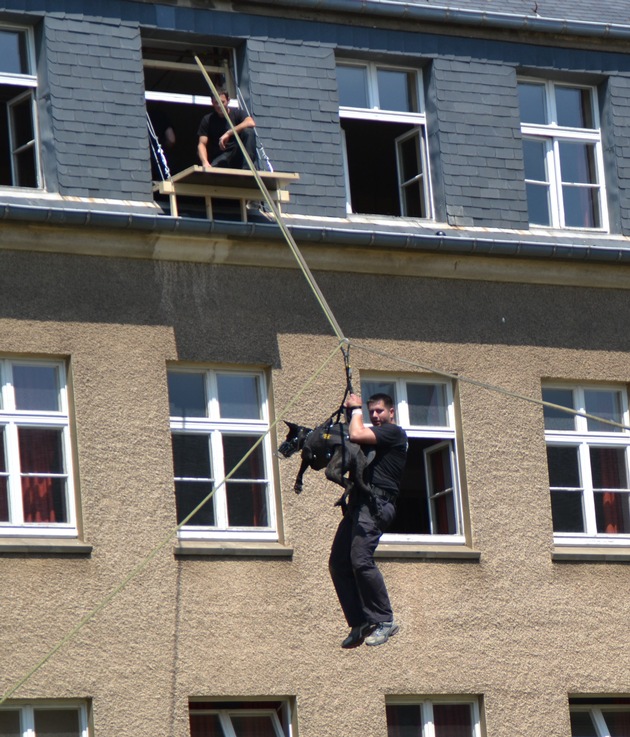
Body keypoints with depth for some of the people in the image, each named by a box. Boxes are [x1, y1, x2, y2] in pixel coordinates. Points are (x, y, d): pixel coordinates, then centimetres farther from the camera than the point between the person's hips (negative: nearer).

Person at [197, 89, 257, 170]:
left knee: (248, 132, -26)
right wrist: (205, 162, -27)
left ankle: (246, 169, -29)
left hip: (237, 155, 2)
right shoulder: (207, 120, 4)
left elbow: (251, 123, -18)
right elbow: (202, 144, -5)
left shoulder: (236, 113, 4)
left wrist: (228, 133, -26)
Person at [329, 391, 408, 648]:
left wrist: (356, 410, 4)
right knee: (338, 563, 3)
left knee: (360, 560, -22)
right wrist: (354, 412, 20)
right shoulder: (375, 436, 28)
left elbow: (356, 435, -13)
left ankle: (385, 621, -17)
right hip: (358, 504, 10)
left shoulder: (393, 432, -2)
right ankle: (360, 624, 3)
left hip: (375, 504, -10)